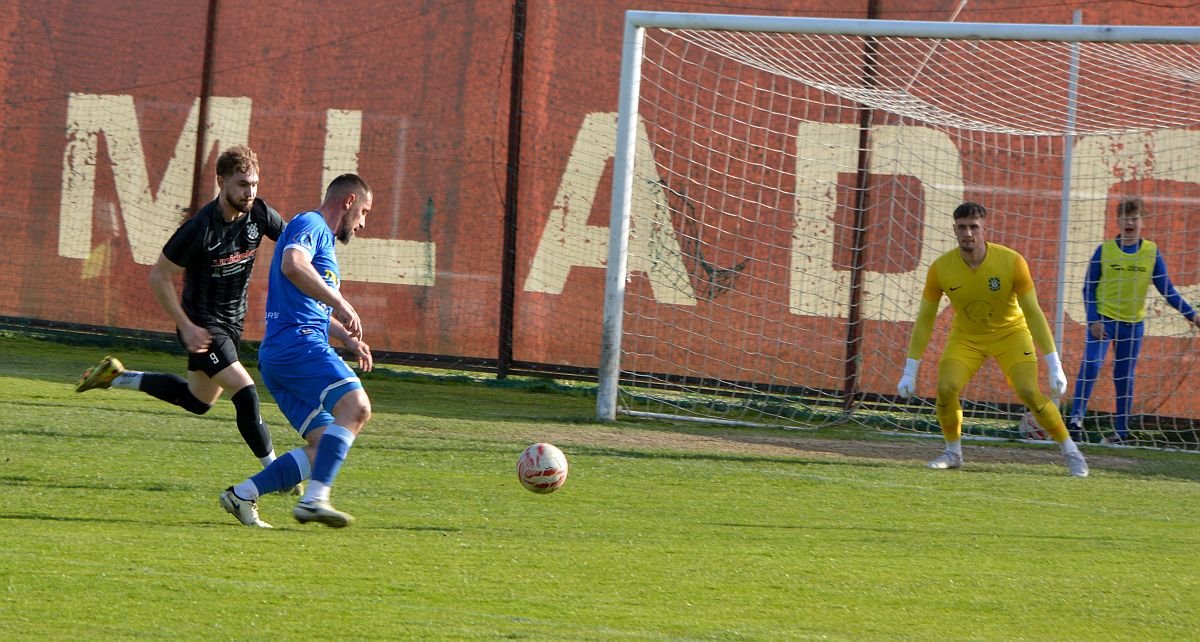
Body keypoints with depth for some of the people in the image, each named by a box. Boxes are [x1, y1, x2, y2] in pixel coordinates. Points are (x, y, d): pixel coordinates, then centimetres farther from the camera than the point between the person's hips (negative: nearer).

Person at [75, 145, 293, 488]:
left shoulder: (260, 215, -10)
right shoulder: (199, 229, -26)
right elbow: (159, 277, -17)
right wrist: (186, 327, -20)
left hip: (232, 322, 8)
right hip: (203, 325, -8)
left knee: (198, 400, 23)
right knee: (246, 394, -18)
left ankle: (118, 376, 37)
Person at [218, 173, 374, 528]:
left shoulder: (322, 238, 31)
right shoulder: (310, 226, 0)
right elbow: (293, 265, -23)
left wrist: (347, 338, 29)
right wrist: (342, 304, -22)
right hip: (298, 343, -10)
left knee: (326, 448, 3)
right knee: (356, 406, -25)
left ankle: (242, 495, 0)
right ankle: (314, 498, -35)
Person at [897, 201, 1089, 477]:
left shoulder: (1012, 262, -25)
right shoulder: (940, 268, -20)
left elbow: (1033, 313, -20)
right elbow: (925, 319, -10)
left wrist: (1054, 365, -23)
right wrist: (910, 371, -10)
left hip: (1010, 333, -2)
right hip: (965, 336, 2)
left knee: (1029, 392, -19)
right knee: (945, 388, -19)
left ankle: (1070, 452, -2)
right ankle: (953, 452, 4)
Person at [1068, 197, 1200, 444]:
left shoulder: (1152, 252, 1)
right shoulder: (1105, 250, -2)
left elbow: (1167, 289, 8)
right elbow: (1089, 288, 1)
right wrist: (1093, 320, -9)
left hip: (1133, 323, 2)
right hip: (1103, 320, -2)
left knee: (1125, 376, 7)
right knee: (1090, 364, -18)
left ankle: (1122, 430, 15)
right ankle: (1077, 418, -18)